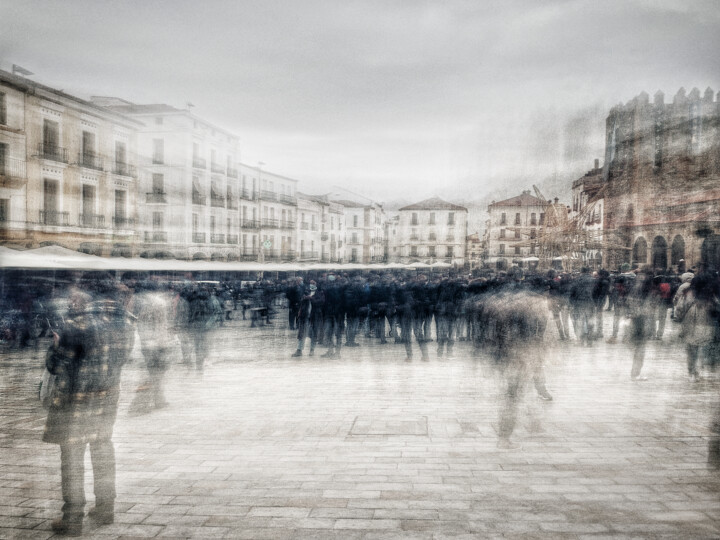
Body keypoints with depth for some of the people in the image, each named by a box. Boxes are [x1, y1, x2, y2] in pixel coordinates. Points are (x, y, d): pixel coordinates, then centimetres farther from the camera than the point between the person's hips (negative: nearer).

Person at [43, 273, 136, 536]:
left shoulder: (78, 322, -21)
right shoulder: (127, 321, -4)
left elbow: (55, 366, -12)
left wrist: (56, 344, 8)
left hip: (75, 399, -5)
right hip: (108, 395, 5)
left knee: (72, 455, 7)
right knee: (103, 447, 19)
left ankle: (72, 519, 16)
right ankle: (105, 508, 29)